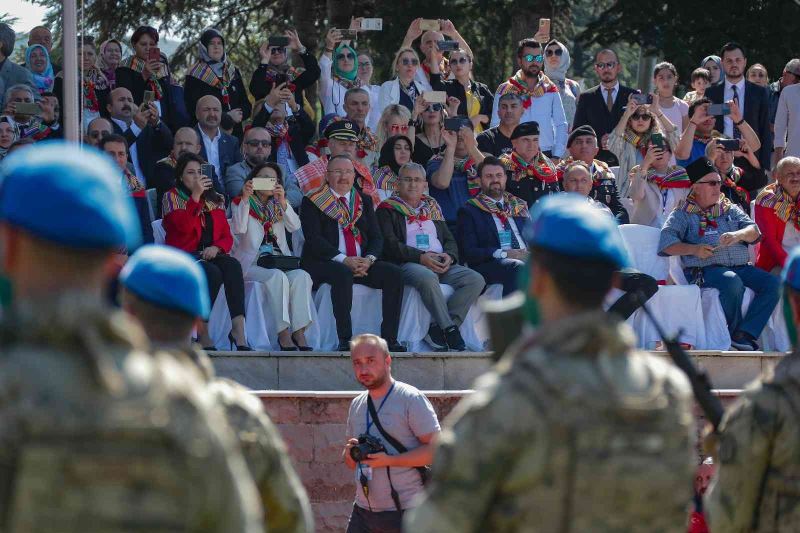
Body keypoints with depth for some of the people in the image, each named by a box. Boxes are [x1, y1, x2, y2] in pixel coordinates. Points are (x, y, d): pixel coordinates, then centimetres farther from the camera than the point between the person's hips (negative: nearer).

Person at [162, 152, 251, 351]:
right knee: (213, 273, -35)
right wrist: (195, 196, -18)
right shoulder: (172, 197, 5)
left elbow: (227, 236, 13)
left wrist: (216, 247, -9)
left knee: (232, 265, -31)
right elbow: (185, 227, -14)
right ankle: (203, 335, -27)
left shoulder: (215, 200, 19)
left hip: (211, 255, 4)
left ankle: (239, 330, -41)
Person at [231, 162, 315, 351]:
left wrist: (283, 202, -13)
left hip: (280, 262, 4)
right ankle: (283, 333, -34)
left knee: (301, 276, -27)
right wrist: (245, 199, -18)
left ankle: (299, 331, -31)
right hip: (252, 263, -4)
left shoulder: (278, 206, 20)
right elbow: (239, 229, -11)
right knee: (277, 277, -34)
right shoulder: (241, 203, 9)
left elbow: (295, 226, 1)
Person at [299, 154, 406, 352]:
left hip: (362, 263, 5)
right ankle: (345, 340, -37)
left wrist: (368, 260, -12)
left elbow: (376, 237, 11)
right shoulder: (312, 202, 3)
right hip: (322, 263, -5)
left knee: (394, 273, -19)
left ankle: (389, 338, -20)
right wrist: (344, 260, -21)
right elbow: (313, 239, -9)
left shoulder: (364, 201, 19)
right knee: (343, 274, -37)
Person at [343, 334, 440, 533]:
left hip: (404, 514, -7)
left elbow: (436, 449, -14)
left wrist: (389, 460, -21)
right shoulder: (357, 405, 14)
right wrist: (350, 453, -2)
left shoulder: (411, 399, -7)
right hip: (364, 510, 7)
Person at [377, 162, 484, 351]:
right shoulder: (387, 210, 9)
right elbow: (389, 245, -5)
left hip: (442, 264, 6)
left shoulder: (433, 208, 27)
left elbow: (450, 239, 22)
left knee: (476, 280, -21)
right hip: (408, 263, -5)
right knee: (428, 278, -40)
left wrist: (449, 256, -3)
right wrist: (421, 257, -16)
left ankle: (437, 329, -24)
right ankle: (449, 329, -33)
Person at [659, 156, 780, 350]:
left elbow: (754, 231, 11)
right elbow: (666, 244, -2)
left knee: (773, 283, -22)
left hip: (741, 267, 5)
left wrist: (738, 235, -11)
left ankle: (744, 335, -28)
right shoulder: (683, 214, 12)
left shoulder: (730, 209, 25)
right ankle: (731, 335, -20)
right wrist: (694, 249, -15)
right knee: (732, 281, -38)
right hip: (706, 269, -5)